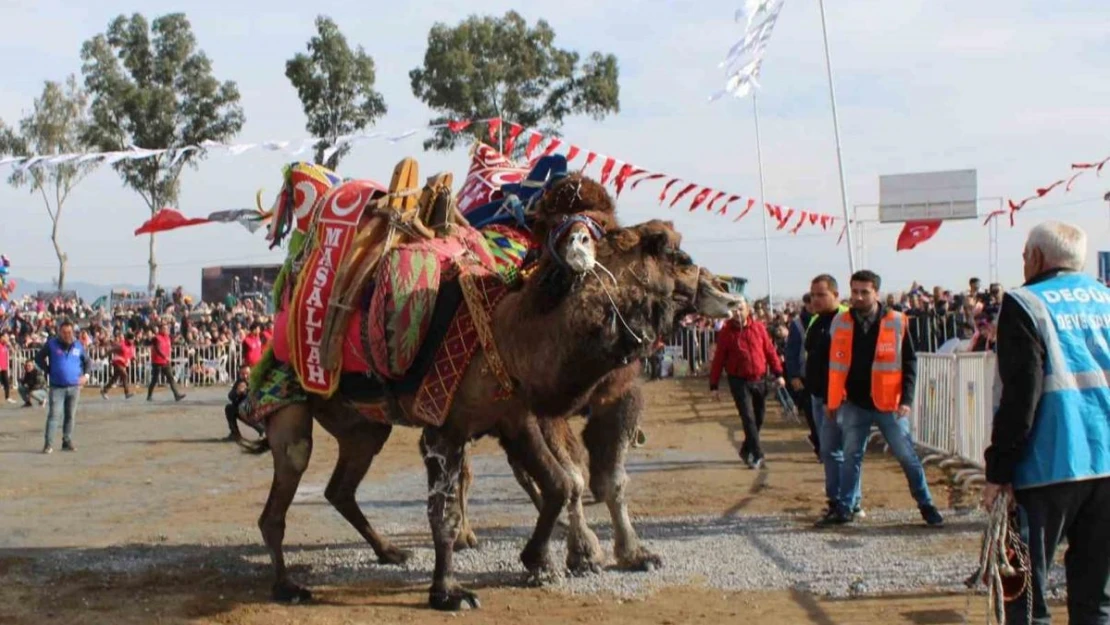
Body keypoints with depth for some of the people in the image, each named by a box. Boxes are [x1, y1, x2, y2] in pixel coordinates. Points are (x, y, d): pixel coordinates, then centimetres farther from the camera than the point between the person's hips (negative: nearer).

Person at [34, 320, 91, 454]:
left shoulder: (78, 345, 5)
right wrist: (48, 371, 1)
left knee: (71, 416, 9)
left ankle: (67, 441, 19)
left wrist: (85, 375, 4)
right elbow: (39, 358, 8)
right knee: (54, 415, -10)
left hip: (74, 387, 3)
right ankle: (49, 444, -10)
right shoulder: (52, 344, -2)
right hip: (57, 387, -3)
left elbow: (87, 361, 18)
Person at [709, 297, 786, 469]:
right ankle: (757, 455, -10)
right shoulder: (726, 332, -3)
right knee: (748, 418, -11)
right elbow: (718, 360, -2)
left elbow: (770, 351, 5)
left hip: (760, 380, 3)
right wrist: (714, 386, -4)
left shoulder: (758, 328, 3)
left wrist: (778, 374, -2)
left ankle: (746, 450, 30)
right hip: (739, 382, -3)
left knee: (759, 419, 11)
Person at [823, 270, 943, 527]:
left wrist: (906, 399, -9)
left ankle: (927, 506, 13)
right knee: (851, 456, 8)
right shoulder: (840, 323, 2)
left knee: (907, 456, 3)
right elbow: (834, 364, 9)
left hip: (889, 403, -2)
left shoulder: (896, 323, -5)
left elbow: (909, 362, -1)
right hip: (853, 404, 2)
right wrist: (832, 400, 7)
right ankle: (844, 508, 16)